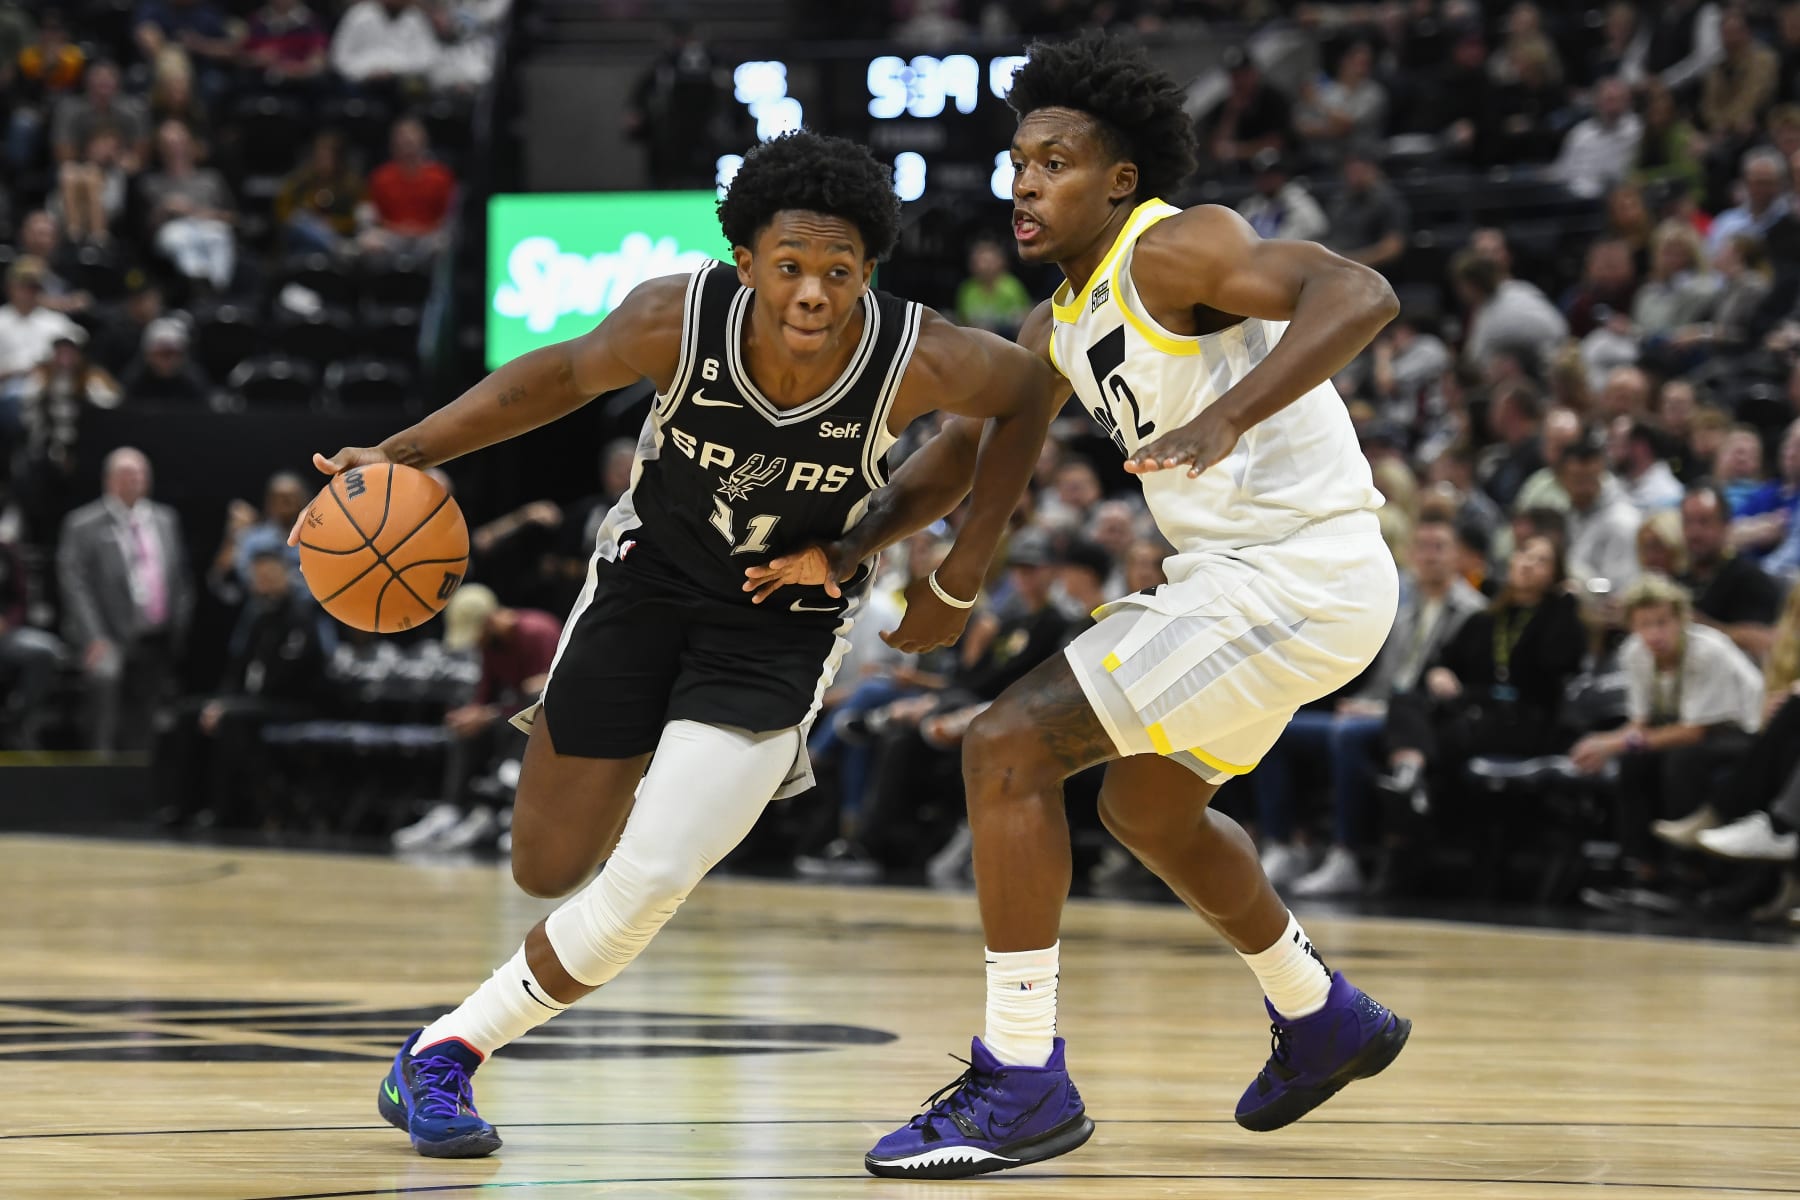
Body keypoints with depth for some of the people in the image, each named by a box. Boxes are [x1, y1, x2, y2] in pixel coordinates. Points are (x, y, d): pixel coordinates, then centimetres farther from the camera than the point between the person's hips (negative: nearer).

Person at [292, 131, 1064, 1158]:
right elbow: (566, 376, -7)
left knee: (649, 884, -17)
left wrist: (959, 582, -6)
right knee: (550, 872, 12)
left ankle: (450, 1049, 3)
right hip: (649, 577, 1)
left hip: (787, 615, -1)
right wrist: (404, 453, -15)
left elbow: (1032, 391, -7)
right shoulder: (680, 320, -28)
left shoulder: (920, 359, -29)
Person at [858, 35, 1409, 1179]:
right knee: (1149, 805, 31)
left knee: (1009, 746, -14)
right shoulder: (1058, 324, 12)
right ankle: (1323, 1020, 47)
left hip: (1295, 576, -11)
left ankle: (1023, 1083, -10)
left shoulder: (1175, 248, -16)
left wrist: (1226, 416, -43)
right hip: (1237, 571, 11)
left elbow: (1359, 294, -30)